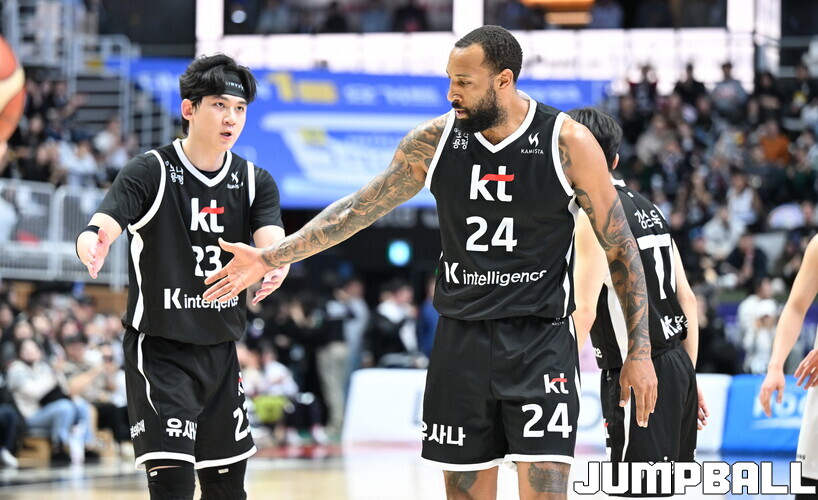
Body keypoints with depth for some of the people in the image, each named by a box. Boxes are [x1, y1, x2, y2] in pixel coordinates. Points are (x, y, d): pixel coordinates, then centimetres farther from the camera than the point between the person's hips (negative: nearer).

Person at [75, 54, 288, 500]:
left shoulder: (255, 182, 5)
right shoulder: (151, 171, -9)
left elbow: (272, 241, -12)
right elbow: (104, 224, -24)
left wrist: (275, 265, -38)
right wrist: (92, 242, -50)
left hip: (220, 349, 5)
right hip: (159, 349, -5)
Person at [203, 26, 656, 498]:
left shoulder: (569, 143, -9)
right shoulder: (435, 140, 0)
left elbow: (622, 249, -3)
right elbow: (359, 209, 9)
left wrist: (639, 352, -5)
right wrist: (269, 257, 5)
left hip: (542, 343, -4)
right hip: (462, 342, 4)